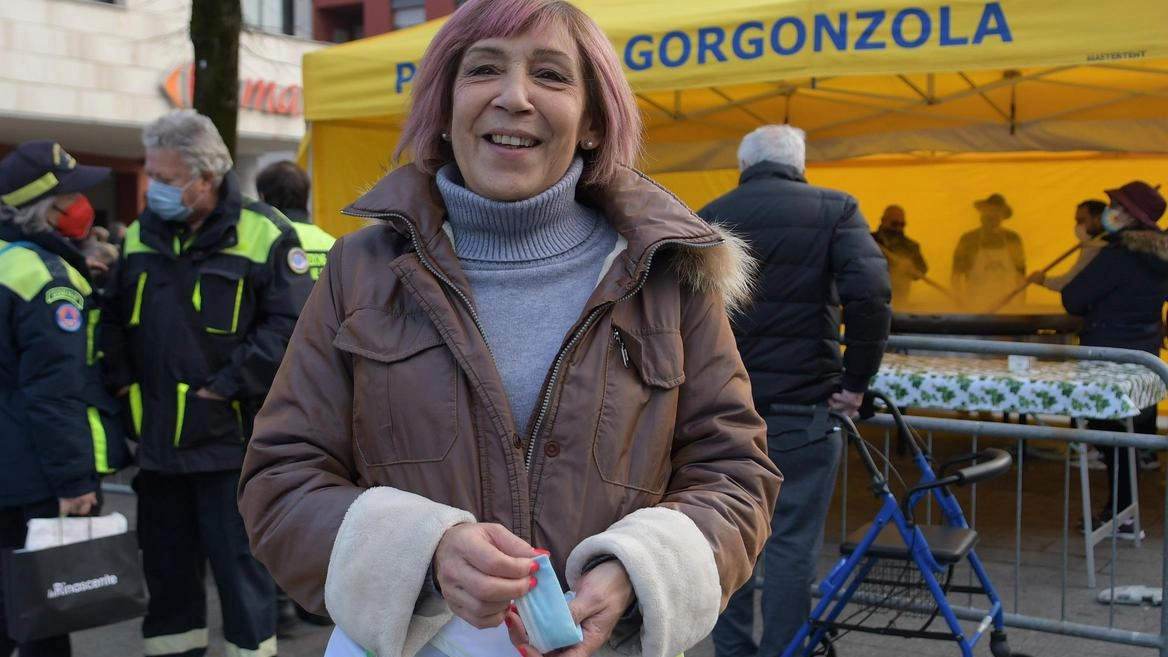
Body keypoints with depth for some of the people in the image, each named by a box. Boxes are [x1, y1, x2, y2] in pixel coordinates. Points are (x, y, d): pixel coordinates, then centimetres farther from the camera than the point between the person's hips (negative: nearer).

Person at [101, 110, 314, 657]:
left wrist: (227, 386, -15)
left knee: (238, 557, 4)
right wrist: (123, 378, 0)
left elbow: (289, 324, -12)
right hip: (157, 434, 6)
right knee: (165, 558, 15)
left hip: (230, 434, -5)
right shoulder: (141, 235, 9)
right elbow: (117, 318, 16)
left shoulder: (263, 235, -8)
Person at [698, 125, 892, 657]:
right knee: (792, 542, 4)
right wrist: (856, 380, -8)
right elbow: (870, 294, -15)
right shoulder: (833, 209, 1)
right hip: (802, 407, -3)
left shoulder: (707, 218, 9)